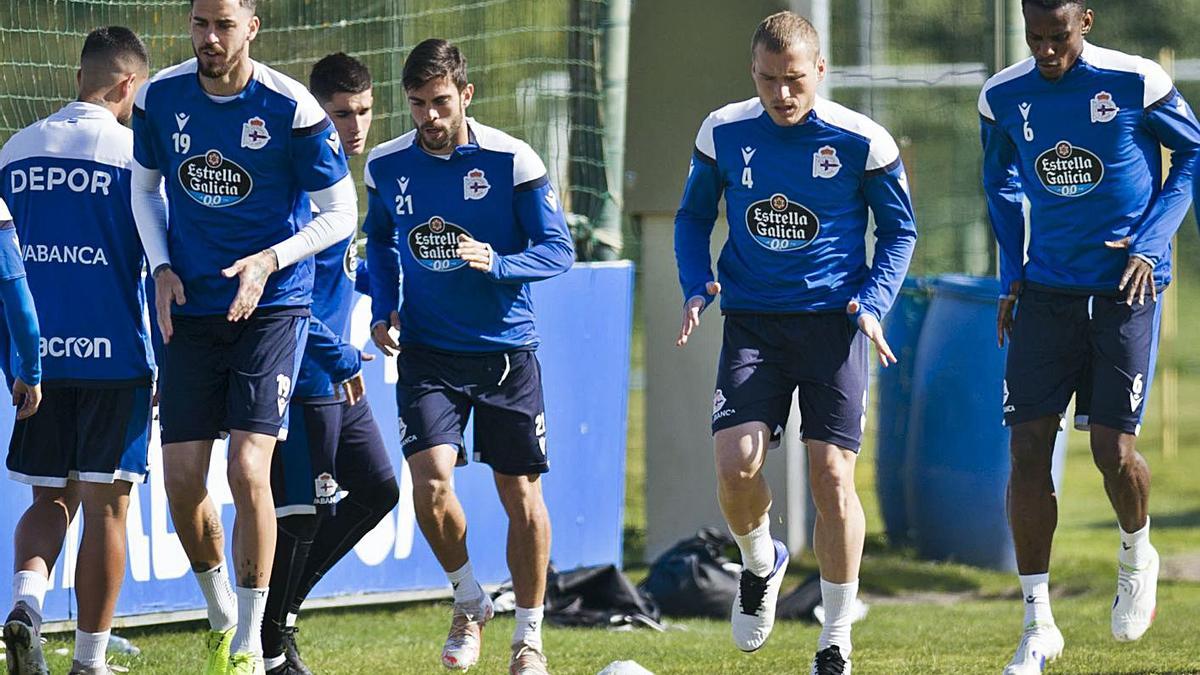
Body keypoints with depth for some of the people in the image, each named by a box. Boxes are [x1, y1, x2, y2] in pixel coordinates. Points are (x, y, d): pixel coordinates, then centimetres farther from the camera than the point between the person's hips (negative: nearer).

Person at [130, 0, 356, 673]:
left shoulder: (292, 109, -12)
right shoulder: (161, 97, -1)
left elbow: (340, 213, -5)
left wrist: (269, 261, -18)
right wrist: (163, 266, 1)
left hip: (271, 308, -4)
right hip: (190, 309, 4)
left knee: (249, 470, -14)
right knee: (182, 478, 0)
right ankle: (221, 611, 26)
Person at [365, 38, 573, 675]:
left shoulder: (513, 161, -10)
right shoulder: (386, 166, -1)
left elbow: (557, 250, -6)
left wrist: (496, 264, -24)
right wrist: (383, 309, 4)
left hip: (506, 348, -1)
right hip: (427, 352, 1)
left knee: (521, 496, 3)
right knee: (431, 480, -18)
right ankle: (469, 602, 9)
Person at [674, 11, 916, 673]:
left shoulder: (862, 141, -8)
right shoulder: (723, 133, -2)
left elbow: (899, 230, 5)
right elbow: (693, 216, 13)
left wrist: (872, 304, -9)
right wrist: (696, 289, -3)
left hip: (832, 320, -1)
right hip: (752, 321, 2)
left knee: (832, 474, -7)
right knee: (735, 465, -16)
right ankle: (760, 564, 19)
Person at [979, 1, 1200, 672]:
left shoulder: (1137, 83, -10)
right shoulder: (1003, 97, 1)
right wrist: (1012, 275, 11)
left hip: (1125, 288, -3)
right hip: (1047, 290, 3)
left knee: (1114, 449, -7)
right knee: (1028, 450, -6)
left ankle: (1137, 555, 27)